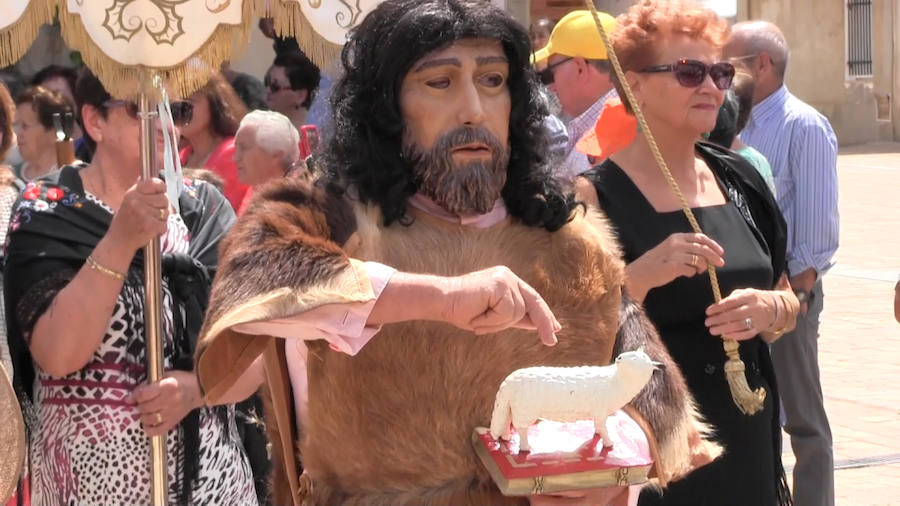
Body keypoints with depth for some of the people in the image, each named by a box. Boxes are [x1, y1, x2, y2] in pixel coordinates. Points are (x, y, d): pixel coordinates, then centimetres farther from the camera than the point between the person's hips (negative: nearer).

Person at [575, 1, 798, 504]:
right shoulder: (597, 196, -12)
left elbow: (789, 298, 14)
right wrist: (642, 275, -27)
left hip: (746, 440, 6)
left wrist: (770, 310, -7)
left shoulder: (740, 179, 5)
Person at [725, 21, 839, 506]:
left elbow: (819, 221, -14)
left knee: (799, 414, 0)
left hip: (785, 288, -8)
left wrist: (799, 291, -16)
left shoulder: (803, 127, -12)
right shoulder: (742, 127, 10)